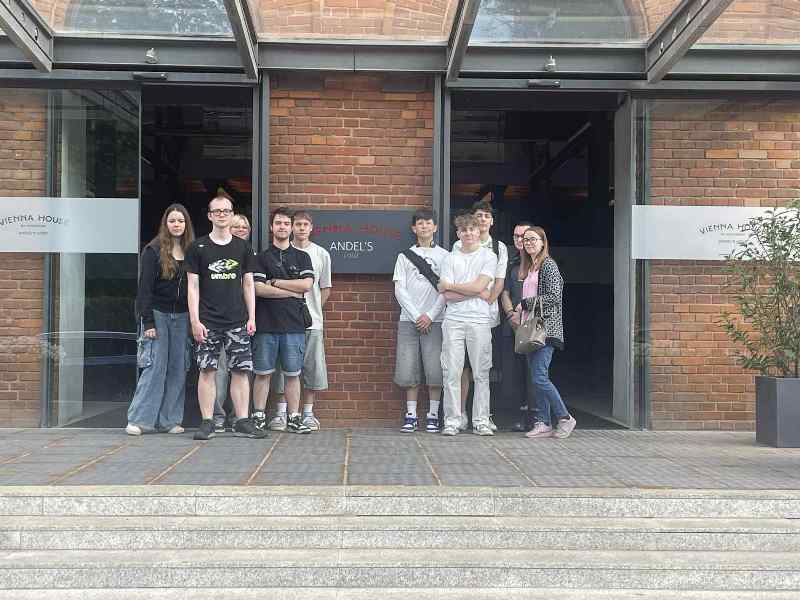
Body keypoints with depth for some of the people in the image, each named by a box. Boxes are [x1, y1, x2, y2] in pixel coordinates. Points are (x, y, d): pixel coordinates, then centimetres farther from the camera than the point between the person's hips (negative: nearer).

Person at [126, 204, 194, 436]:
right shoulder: (153, 251, -2)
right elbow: (145, 287, -6)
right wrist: (147, 322, -13)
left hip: (182, 316, 4)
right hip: (158, 314, -4)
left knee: (178, 369, 4)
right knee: (155, 366, -7)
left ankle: (169, 420, 11)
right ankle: (139, 419, 0)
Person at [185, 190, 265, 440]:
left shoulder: (242, 247, 10)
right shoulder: (198, 248, 4)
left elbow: (248, 285, 12)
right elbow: (193, 286, 1)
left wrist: (251, 318, 5)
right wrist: (195, 320, -6)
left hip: (238, 321, 2)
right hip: (208, 322, -2)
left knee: (240, 371, 1)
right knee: (207, 370, -1)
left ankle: (242, 422, 7)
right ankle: (207, 423, 7)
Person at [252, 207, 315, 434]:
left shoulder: (302, 257, 12)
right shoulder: (262, 258, 8)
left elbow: (306, 284, -3)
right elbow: (258, 289, -5)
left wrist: (275, 282, -4)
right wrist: (292, 292, -6)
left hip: (294, 324, 1)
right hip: (266, 324, -1)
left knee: (292, 374, 5)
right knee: (263, 373, 3)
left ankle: (294, 419, 11)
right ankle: (259, 417, 10)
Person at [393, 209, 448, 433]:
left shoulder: (444, 256, 8)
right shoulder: (405, 255, 11)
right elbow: (399, 290, 4)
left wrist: (430, 316, -8)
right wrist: (416, 316, -6)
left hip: (434, 320, -1)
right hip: (408, 320, 1)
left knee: (435, 370, -5)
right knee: (408, 370, -1)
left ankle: (433, 415, 5)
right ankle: (411, 415, 8)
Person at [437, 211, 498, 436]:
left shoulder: (489, 257, 6)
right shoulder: (450, 258, 10)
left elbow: (478, 286, -8)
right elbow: (448, 296, 0)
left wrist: (448, 285, 0)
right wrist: (478, 293, -6)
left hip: (480, 320, -1)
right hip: (453, 320, 1)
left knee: (481, 373, 2)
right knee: (451, 373, -1)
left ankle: (481, 421, 9)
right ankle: (452, 420, 6)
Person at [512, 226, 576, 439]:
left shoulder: (548, 265, -5)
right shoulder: (528, 268, 20)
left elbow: (554, 296, -14)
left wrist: (524, 303, -9)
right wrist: (518, 313, 7)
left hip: (546, 329, -9)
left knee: (539, 377, -13)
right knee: (535, 378, 6)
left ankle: (565, 418, 1)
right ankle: (544, 423, 11)